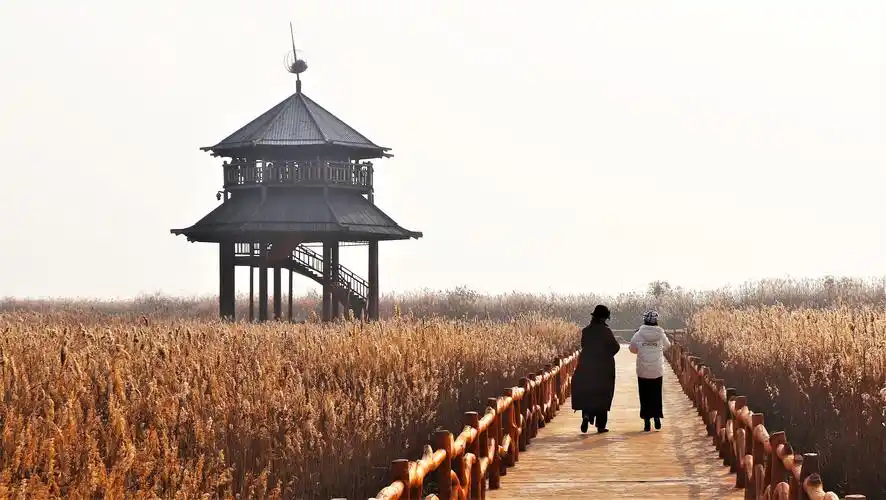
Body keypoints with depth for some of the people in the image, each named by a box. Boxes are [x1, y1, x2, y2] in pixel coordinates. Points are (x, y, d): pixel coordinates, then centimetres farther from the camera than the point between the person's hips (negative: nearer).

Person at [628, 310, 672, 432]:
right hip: (657, 371, 1)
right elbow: (667, 345, 12)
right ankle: (657, 417, 7)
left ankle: (647, 422, 3)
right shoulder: (660, 334, -5)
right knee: (656, 395, 15)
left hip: (643, 371, -1)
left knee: (645, 396, 6)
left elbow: (632, 349, 4)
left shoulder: (639, 334, -8)